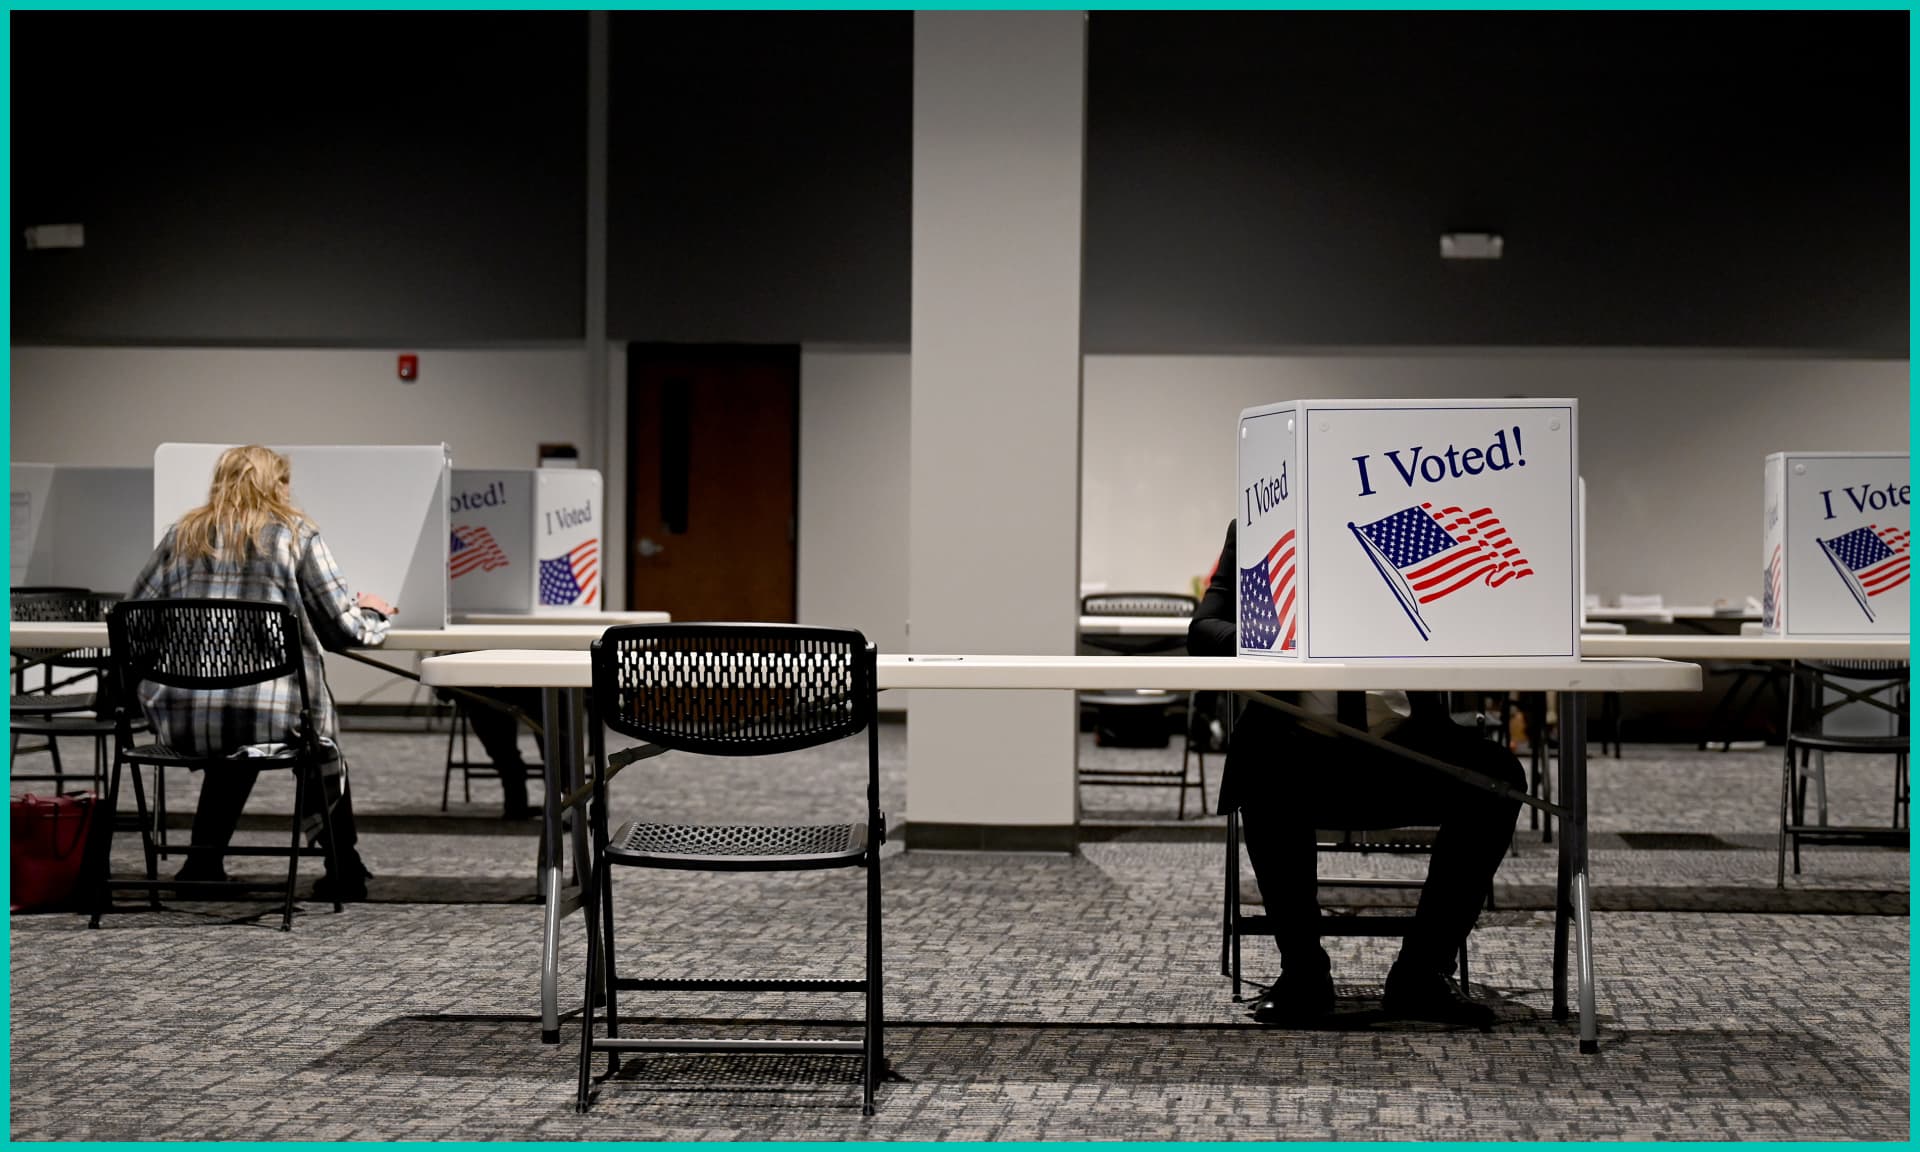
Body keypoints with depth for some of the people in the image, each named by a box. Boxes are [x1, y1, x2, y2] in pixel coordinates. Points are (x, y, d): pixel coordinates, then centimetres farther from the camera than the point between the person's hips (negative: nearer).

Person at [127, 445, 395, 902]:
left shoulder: (182, 535, 13)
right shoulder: (296, 535, 3)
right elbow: (344, 627, 2)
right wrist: (372, 612, 25)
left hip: (183, 723, 3)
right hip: (275, 717, -3)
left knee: (233, 740, 36)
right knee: (320, 727, 29)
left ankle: (203, 863, 29)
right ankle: (344, 869, 33)